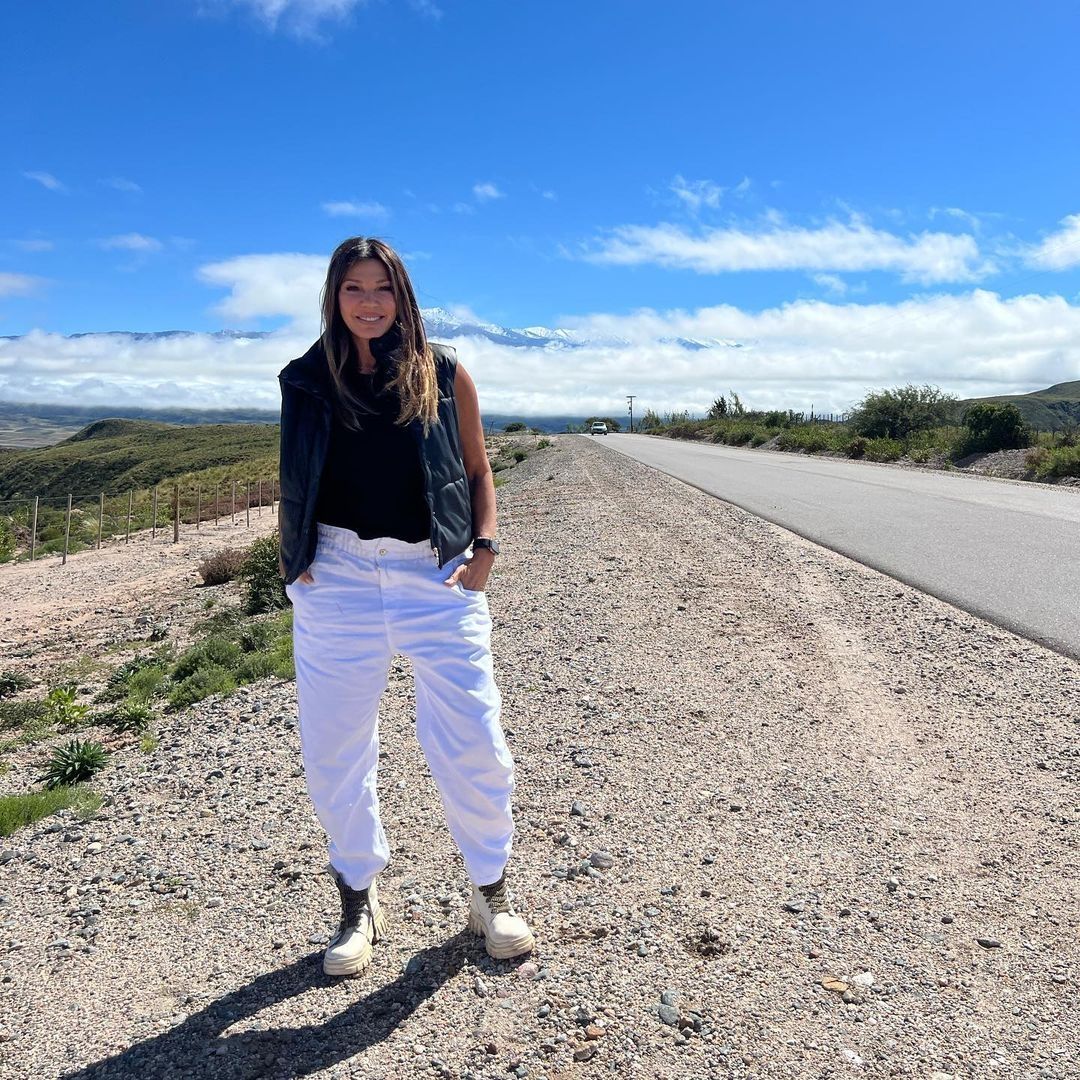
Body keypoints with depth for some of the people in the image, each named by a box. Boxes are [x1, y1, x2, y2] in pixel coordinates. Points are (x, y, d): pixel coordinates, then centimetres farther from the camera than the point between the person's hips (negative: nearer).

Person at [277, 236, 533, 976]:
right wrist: (293, 557, 1)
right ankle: (360, 905, 29)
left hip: (437, 573, -1)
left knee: (473, 743, 0)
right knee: (335, 749, 8)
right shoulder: (308, 381, 6)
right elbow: (295, 483, 13)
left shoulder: (443, 374, 3)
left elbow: (477, 470, 9)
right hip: (337, 577, 2)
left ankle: (492, 892, 25)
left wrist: (485, 546, -3)